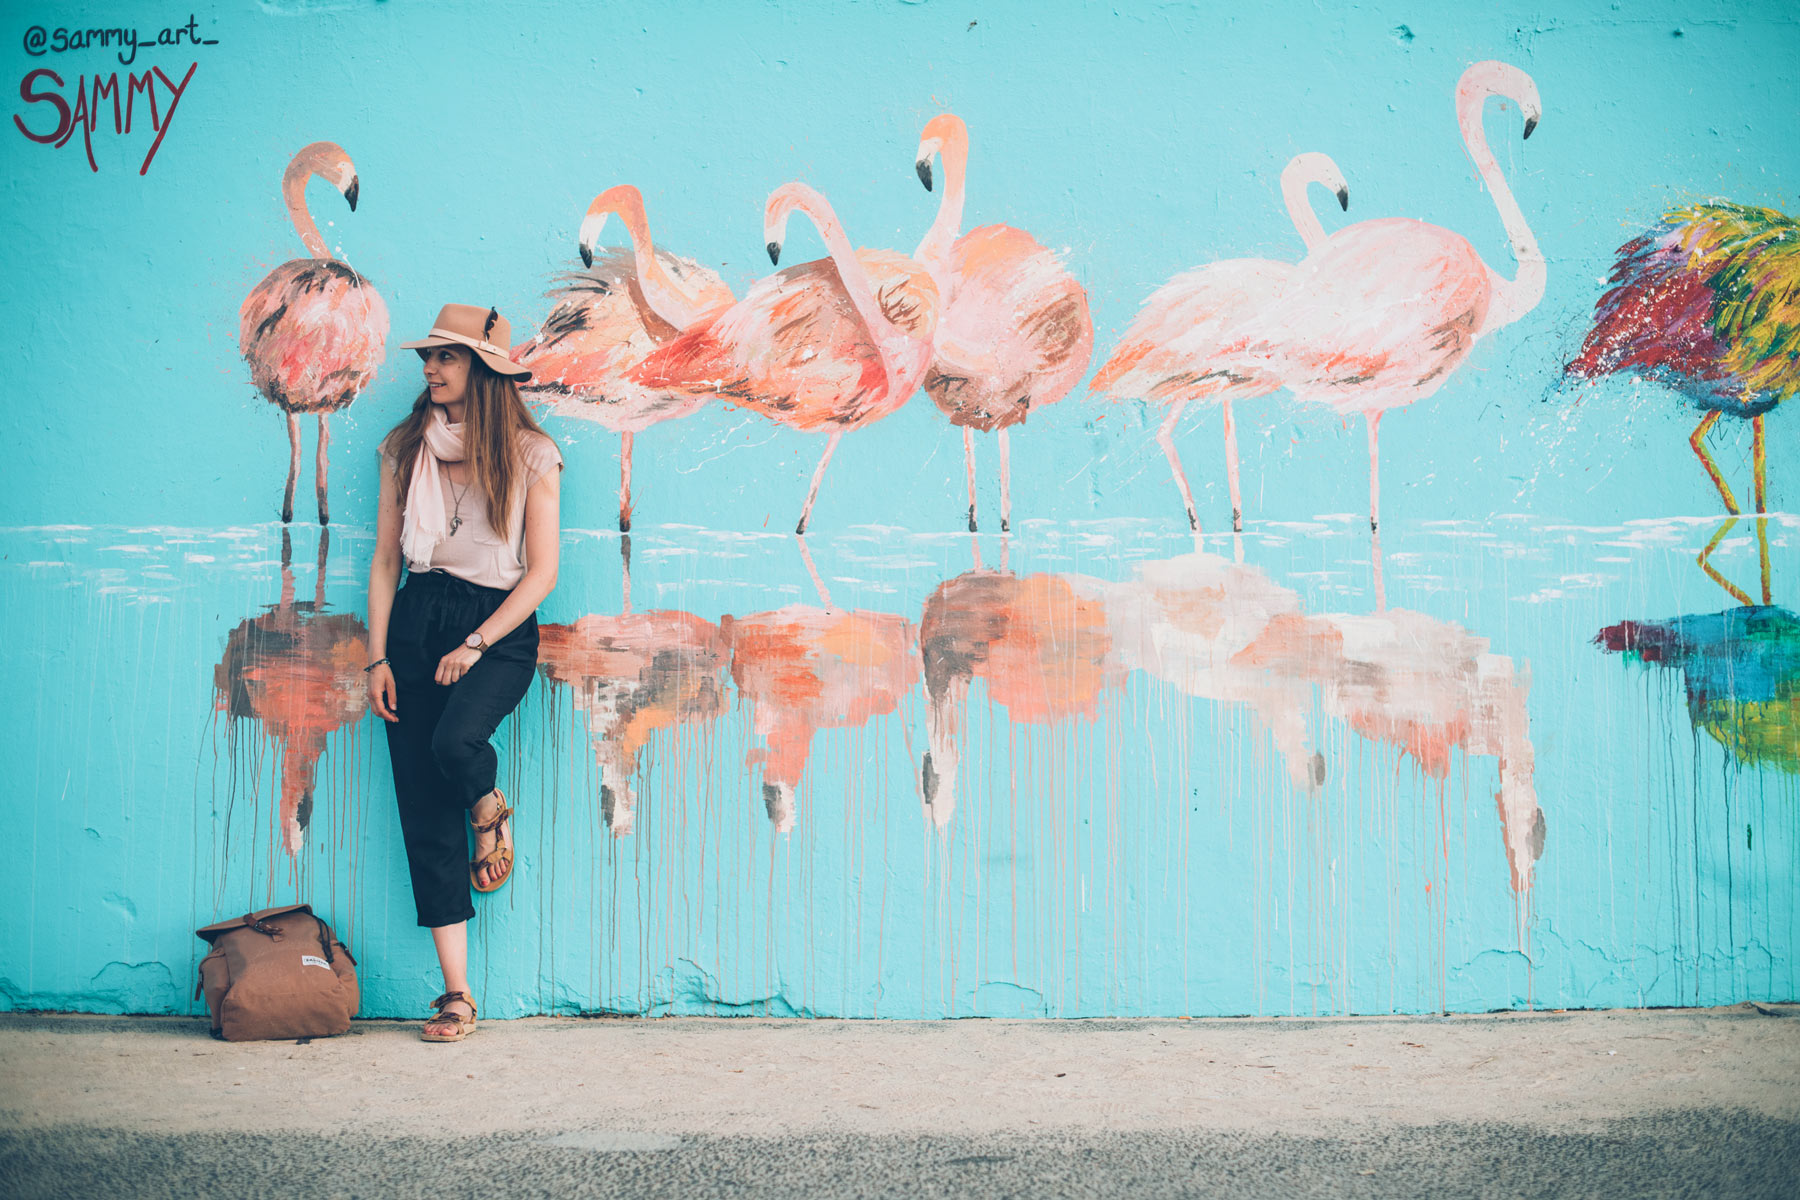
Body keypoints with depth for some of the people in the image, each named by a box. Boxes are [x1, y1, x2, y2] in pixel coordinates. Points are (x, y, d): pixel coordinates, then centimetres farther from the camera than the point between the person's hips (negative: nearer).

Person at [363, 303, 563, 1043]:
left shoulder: (529, 454, 1)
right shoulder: (406, 449, 11)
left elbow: (541, 572, -3)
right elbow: (385, 559, 10)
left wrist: (477, 644, -12)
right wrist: (377, 657, 1)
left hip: (499, 626, -3)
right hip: (417, 620, 3)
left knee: (455, 738, -34)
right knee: (425, 810, -3)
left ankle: (493, 816, 6)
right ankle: (456, 993, 2)